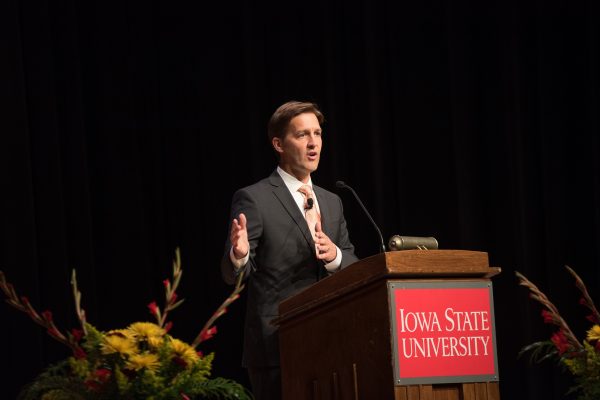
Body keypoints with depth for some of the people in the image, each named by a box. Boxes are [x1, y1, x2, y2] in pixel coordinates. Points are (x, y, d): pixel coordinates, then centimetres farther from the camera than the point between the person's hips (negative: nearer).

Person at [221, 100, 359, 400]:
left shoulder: (331, 202, 16)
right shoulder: (253, 199, -3)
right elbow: (233, 275, -8)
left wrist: (334, 255, -12)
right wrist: (238, 254, -32)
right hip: (276, 346, -6)